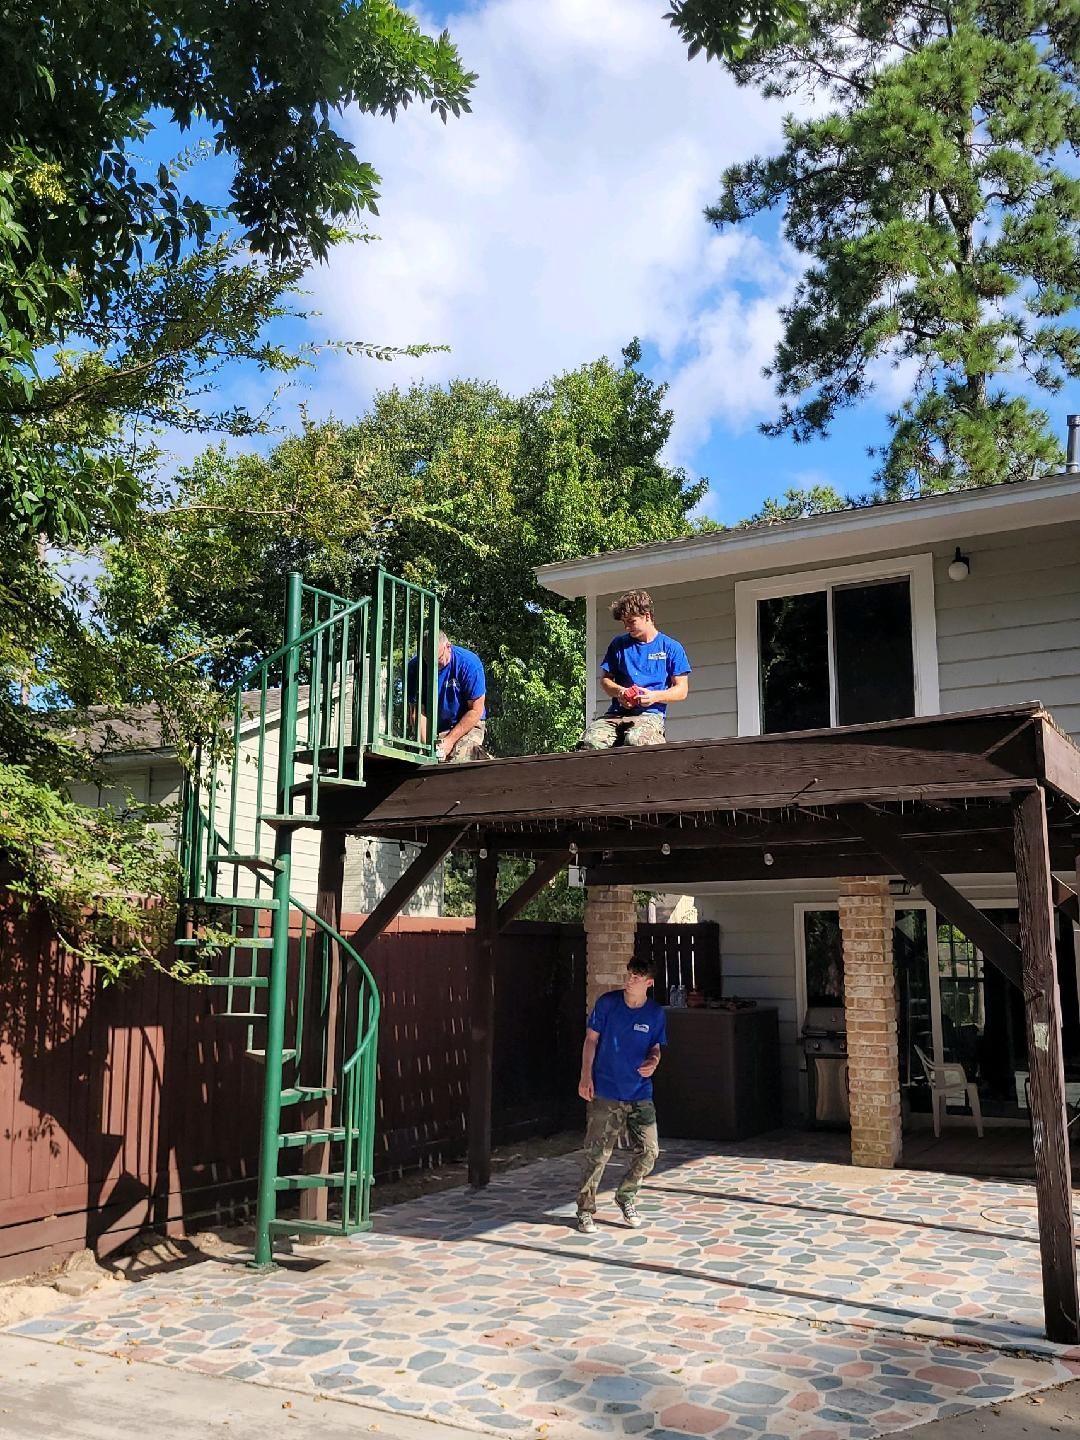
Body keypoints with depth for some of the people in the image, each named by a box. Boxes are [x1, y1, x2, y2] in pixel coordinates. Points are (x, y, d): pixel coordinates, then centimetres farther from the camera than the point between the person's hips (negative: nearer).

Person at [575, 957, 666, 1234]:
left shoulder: (655, 1013, 1)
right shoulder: (607, 1003, -6)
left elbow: (655, 1048, 12)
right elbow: (591, 1039, -1)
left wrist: (653, 1062, -12)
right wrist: (586, 1077, -8)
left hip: (640, 1094, 3)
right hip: (605, 1093, -3)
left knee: (649, 1151, 3)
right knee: (597, 1154, -2)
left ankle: (626, 1197, 27)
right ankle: (585, 1209, 13)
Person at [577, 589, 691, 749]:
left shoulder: (671, 647, 9)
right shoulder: (619, 644, 18)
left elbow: (681, 690, 7)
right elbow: (605, 679, 20)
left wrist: (655, 696, -12)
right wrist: (619, 691, -3)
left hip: (650, 713, -3)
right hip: (616, 713, 3)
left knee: (635, 739, -40)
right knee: (590, 741, -31)